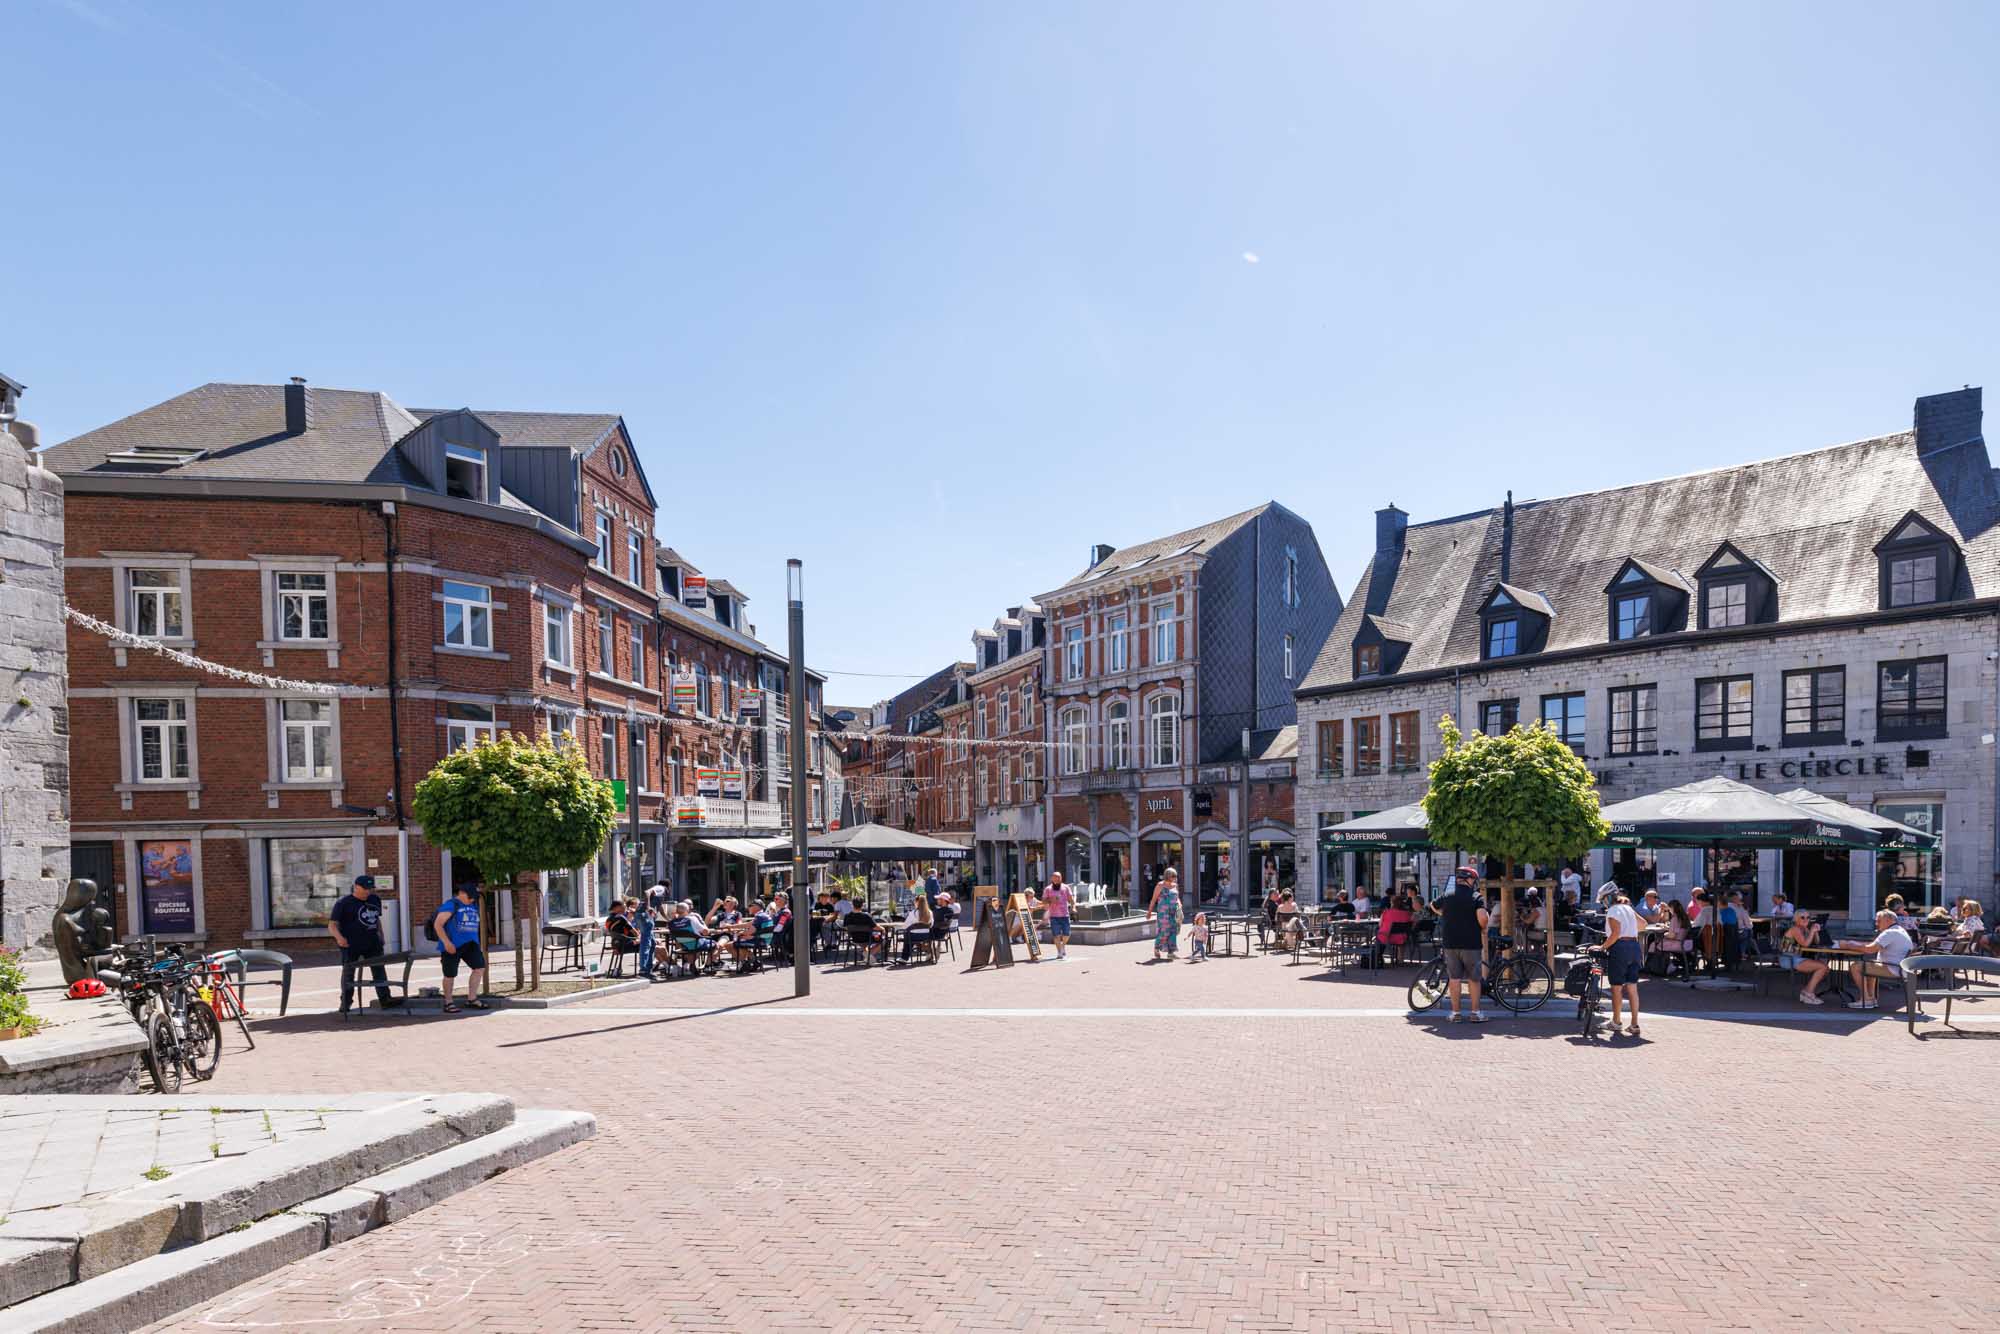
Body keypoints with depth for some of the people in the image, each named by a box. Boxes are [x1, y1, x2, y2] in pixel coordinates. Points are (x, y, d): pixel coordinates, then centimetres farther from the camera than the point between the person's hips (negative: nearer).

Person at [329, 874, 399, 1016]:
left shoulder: (375, 900, 9)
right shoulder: (344, 903, -10)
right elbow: (332, 924, -13)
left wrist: (381, 935, 19)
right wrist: (339, 937, -30)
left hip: (372, 943, 5)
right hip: (350, 945, -5)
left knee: (379, 969, 4)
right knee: (348, 972, 6)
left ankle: (385, 999, 9)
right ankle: (345, 1003, 18)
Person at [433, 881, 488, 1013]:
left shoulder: (473, 906, 14)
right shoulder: (450, 905, -9)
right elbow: (437, 924, -15)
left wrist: (478, 945, 25)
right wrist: (447, 942, -21)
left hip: (470, 943, 7)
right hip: (452, 945, -7)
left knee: (480, 966, -4)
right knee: (450, 974, 2)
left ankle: (471, 998, 5)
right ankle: (448, 1003, 16)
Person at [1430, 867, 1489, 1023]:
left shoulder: (1447, 897, 7)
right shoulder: (1477, 898, -7)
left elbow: (1433, 906, 24)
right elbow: (1482, 917, -22)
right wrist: (1483, 930, -4)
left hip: (1450, 944, 3)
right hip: (1471, 944, -3)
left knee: (1454, 978, 7)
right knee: (1473, 979, 8)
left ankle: (1455, 1013, 9)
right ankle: (1475, 1013, 12)